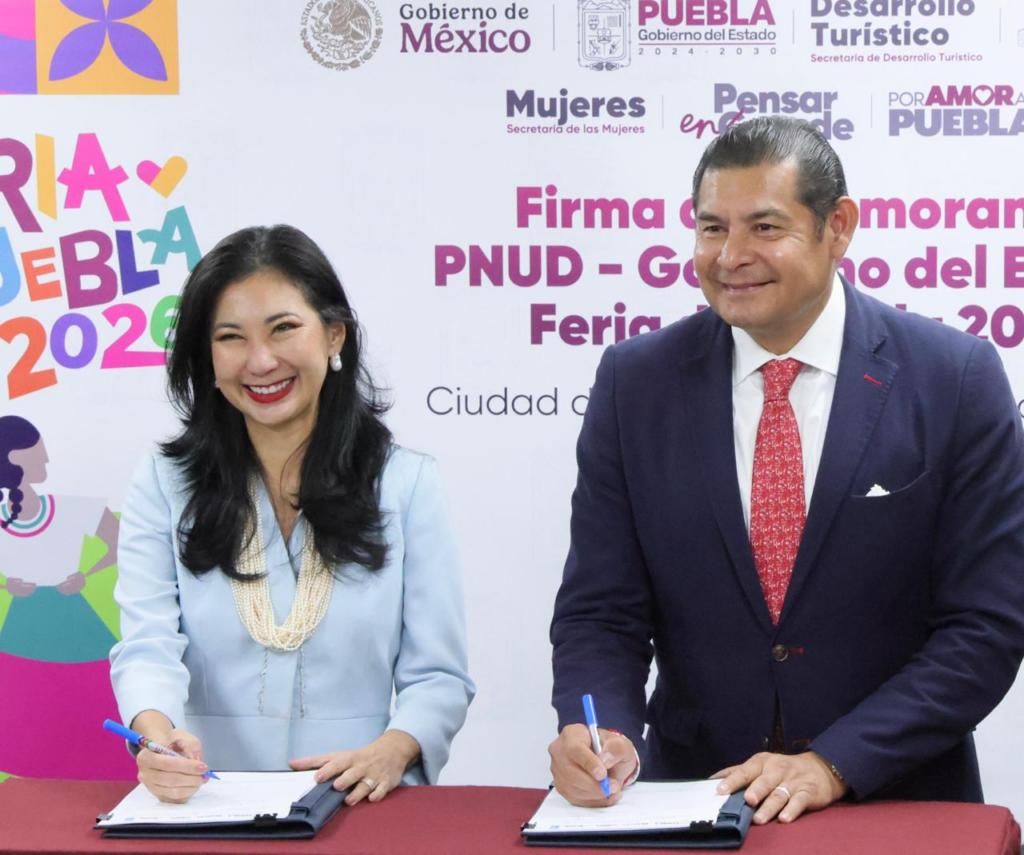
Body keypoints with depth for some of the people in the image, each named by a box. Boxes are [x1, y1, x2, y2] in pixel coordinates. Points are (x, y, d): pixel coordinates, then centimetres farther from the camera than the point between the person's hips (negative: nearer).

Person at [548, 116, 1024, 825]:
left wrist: (834, 764, -15)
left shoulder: (958, 378, -4)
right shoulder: (636, 381, 2)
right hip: (693, 796, 2)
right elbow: (601, 610, 3)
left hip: (896, 803, -2)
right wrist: (599, 730, -17)